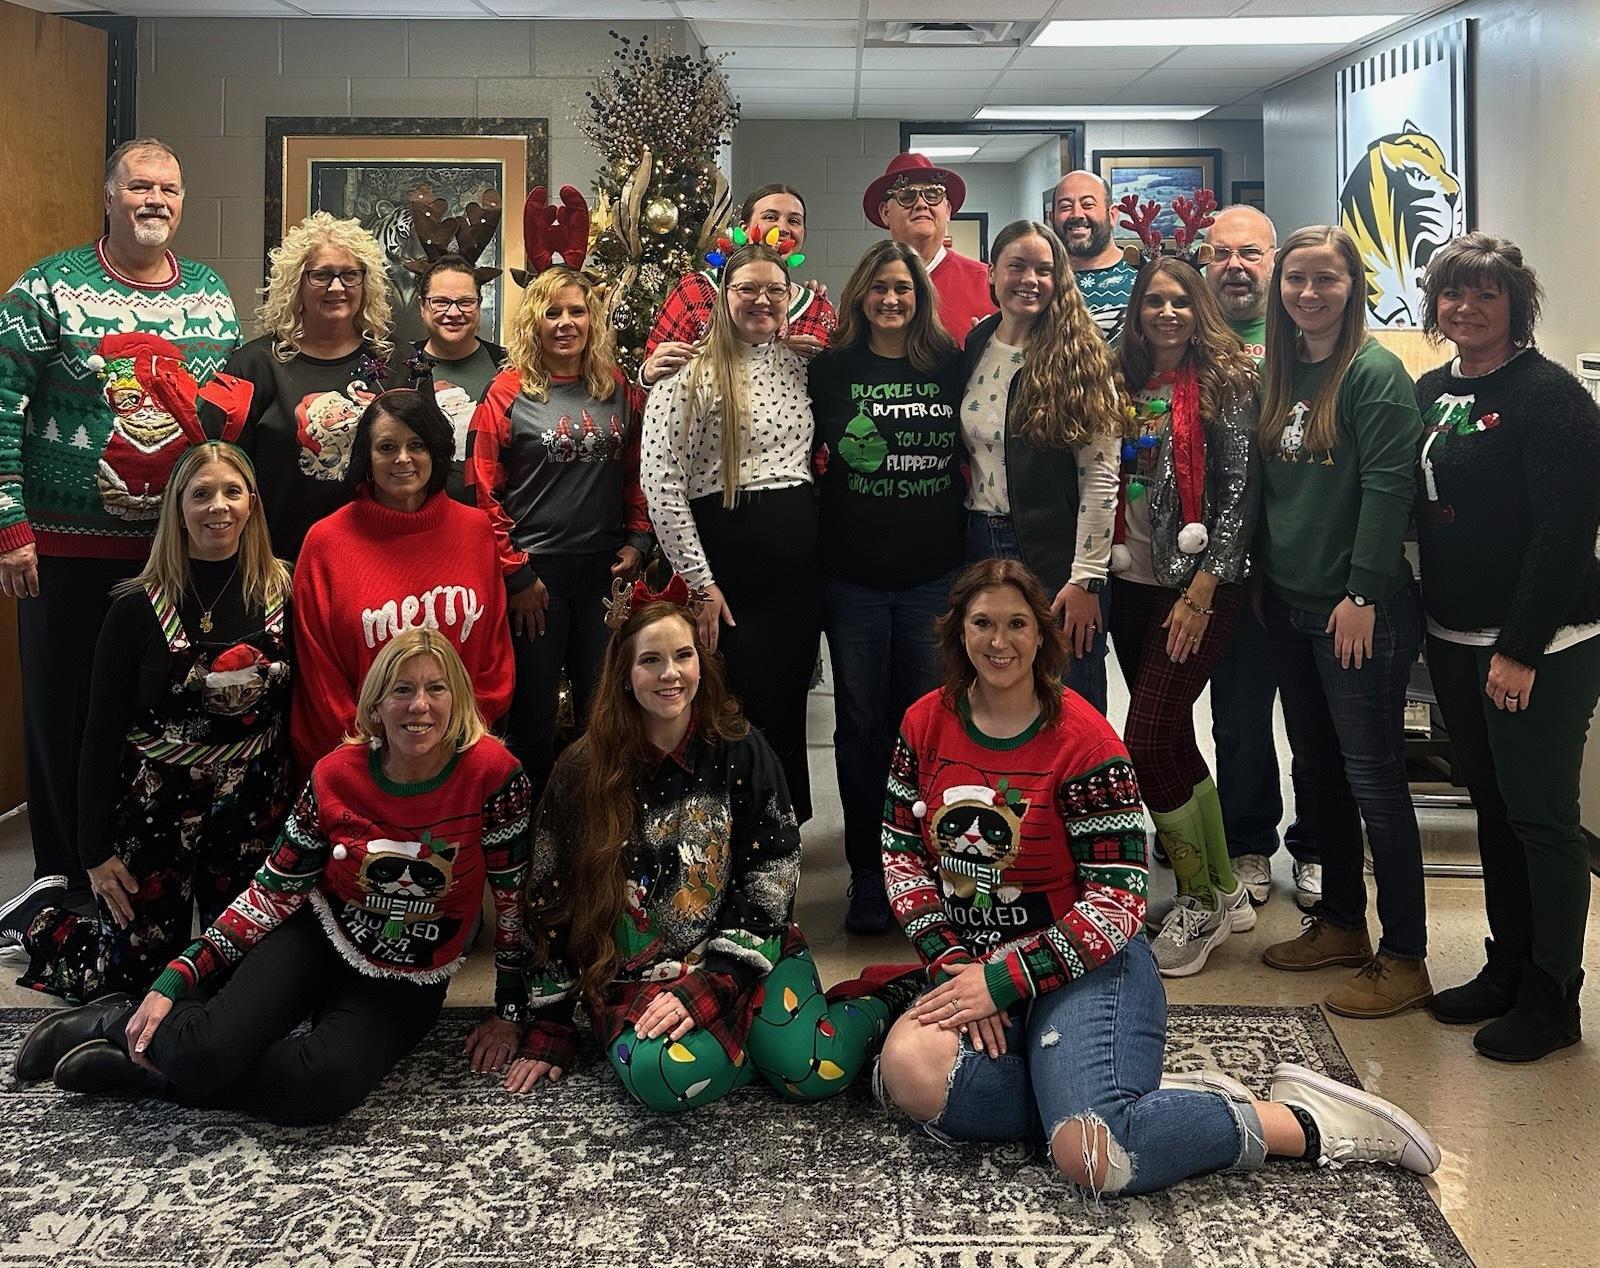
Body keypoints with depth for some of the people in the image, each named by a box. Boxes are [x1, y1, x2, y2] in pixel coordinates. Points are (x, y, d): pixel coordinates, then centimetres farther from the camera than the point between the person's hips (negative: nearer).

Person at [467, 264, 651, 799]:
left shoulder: (616, 389, 6)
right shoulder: (508, 393, -6)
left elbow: (636, 470, 13)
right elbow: (484, 490, -8)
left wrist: (636, 542, 1)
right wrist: (515, 573, -9)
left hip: (604, 570, 3)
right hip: (536, 572, -3)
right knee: (534, 706, 7)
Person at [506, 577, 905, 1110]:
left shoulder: (742, 752, -2)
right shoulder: (582, 772, -1)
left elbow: (769, 884, -5)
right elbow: (553, 903, 4)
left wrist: (706, 989, -16)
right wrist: (547, 1030, 3)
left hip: (739, 958, 0)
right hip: (634, 975, 0)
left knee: (812, 1072, -25)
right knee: (663, 1075, -32)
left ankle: (873, 1007, 8)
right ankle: (754, 1033, -1)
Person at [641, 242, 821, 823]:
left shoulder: (800, 365, 11)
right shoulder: (693, 372, -6)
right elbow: (660, 483, -11)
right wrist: (699, 581, -12)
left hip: (798, 567, 5)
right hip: (729, 571, -5)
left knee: (788, 714, 10)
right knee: (748, 717, -1)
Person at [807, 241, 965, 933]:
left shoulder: (951, 365, 4)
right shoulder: (831, 369, 2)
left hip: (935, 573, 0)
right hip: (854, 576, 0)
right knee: (862, 725, 6)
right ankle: (868, 876, 16)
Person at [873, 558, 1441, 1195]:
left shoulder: (1083, 741, -11)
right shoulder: (925, 724, 5)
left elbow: (1117, 903, -13)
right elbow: (900, 850, 7)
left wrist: (1004, 981, -18)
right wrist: (952, 963, -8)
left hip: (1084, 968, -5)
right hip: (969, 966, 5)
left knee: (1091, 1155, -29)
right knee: (911, 1071, -29)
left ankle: (1307, 1122, -6)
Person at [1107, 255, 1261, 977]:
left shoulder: (1226, 382, -6)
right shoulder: (1126, 385, 11)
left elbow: (1239, 490, -10)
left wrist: (1202, 591, -14)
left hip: (1198, 587, -6)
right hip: (1132, 583, 6)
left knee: (1147, 742, -11)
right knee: (1173, 742, 10)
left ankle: (1200, 903, 6)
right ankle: (1226, 893, 24)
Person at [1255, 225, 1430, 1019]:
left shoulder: (1376, 373, -12)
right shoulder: (1279, 372, 10)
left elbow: (1386, 490, -17)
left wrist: (1363, 595, -20)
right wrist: (1260, 574, 13)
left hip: (1358, 610, -8)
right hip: (1289, 604, 8)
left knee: (1373, 780, -3)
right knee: (1316, 771, 15)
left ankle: (1404, 958, 7)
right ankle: (1340, 923, 29)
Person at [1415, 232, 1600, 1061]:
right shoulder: (1431, 392, 11)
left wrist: (1520, 647, -20)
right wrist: (1426, 621, 9)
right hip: (1456, 640, 8)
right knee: (1493, 808, 15)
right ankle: (1507, 968, 27)